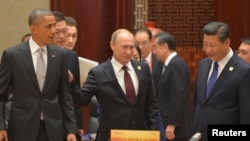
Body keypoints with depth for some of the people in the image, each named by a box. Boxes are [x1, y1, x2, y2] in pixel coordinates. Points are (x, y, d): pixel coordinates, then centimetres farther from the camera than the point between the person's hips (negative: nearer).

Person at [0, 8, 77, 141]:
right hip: (23, 129, -2)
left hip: (53, 129, 3)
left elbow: (65, 95, 8)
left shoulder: (60, 54, 5)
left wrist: (71, 129, 3)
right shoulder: (12, 54, -4)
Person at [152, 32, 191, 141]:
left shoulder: (177, 65, -14)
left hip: (175, 128, -10)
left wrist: (172, 124, -22)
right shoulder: (169, 65, 17)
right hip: (168, 125, 10)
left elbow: (179, 97, -20)